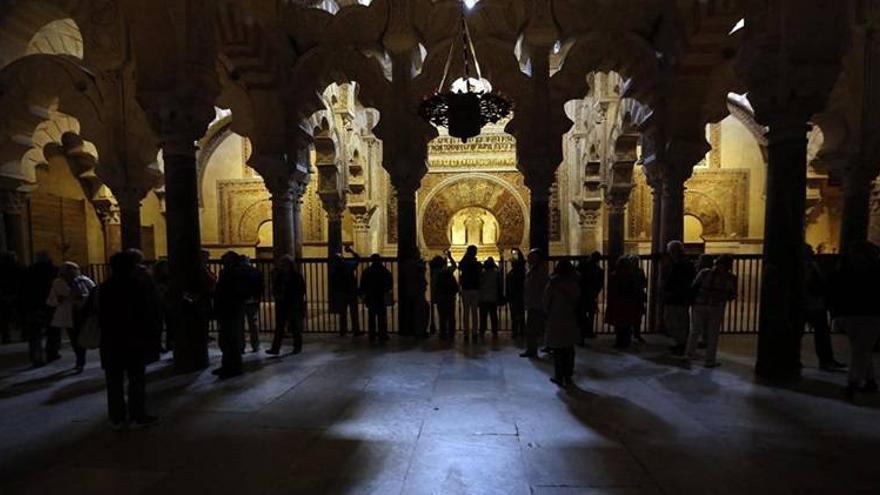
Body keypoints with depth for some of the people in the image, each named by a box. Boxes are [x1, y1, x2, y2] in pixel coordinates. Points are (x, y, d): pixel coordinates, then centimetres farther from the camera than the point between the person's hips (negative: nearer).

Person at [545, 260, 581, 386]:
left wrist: (548, 314, 10)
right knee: (569, 350, 13)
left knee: (558, 351, 7)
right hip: (571, 321, 3)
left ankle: (559, 377, 11)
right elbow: (578, 301, -1)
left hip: (556, 321, -3)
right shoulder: (575, 284, -3)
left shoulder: (553, 284, -11)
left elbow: (547, 302, -5)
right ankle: (568, 376, 20)